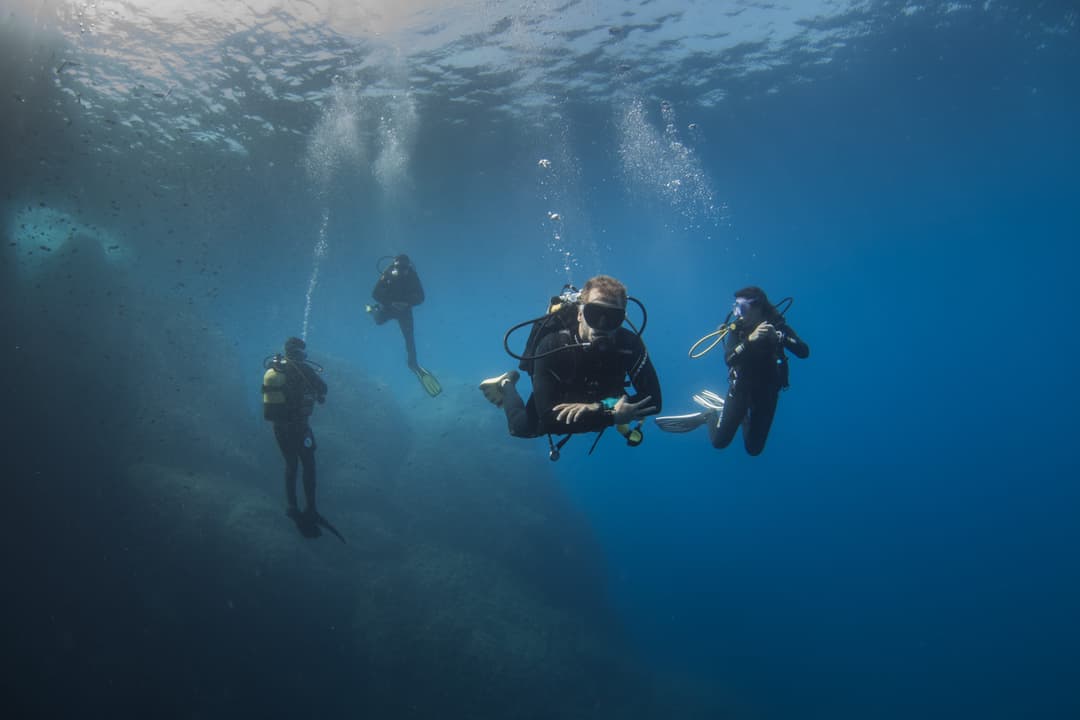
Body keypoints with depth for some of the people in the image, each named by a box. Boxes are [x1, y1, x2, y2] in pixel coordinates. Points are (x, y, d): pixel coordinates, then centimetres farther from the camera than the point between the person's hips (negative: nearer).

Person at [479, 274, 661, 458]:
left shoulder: (631, 344, -40)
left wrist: (598, 408, -51)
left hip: (598, 399, 3)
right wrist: (613, 415, -52)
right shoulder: (551, 346, -45)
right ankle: (507, 385, 37)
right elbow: (549, 419, -48)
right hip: (562, 399, -3)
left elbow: (653, 400, -40)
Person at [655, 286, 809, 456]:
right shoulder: (737, 328, -12)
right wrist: (749, 340, -43)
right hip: (740, 388, -1)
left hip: (767, 391, 1)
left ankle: (743, 416, 36)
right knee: (719, 442, -1)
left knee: (754, 449, 9)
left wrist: (779, 337, -38)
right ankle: (709, 415, 29)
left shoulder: (777, 325, -12)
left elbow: (804, 352, -23)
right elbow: (729, 358, -27)